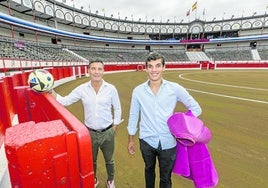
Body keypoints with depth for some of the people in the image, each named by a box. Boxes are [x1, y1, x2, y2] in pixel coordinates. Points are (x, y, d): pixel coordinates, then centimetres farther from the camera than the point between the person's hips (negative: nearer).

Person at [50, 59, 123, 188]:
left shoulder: (111, 89, -11)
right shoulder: (81, 89, -9)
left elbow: (117, 109, -2)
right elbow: (64, 101, 1)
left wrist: (114, 128, -1)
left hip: (107, 133, -1)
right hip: (90, 133, 1)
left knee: (109, 160, 22)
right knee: (91, 160, 25)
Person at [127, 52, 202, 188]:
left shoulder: (175, 89, -10)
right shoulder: (138, 91, -6)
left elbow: (196, 109, 0)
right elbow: (133, 115, 3)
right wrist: (131, 139, 8)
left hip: (168, 142, -1)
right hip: (147, 141, 2)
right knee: (149, 170, 27)